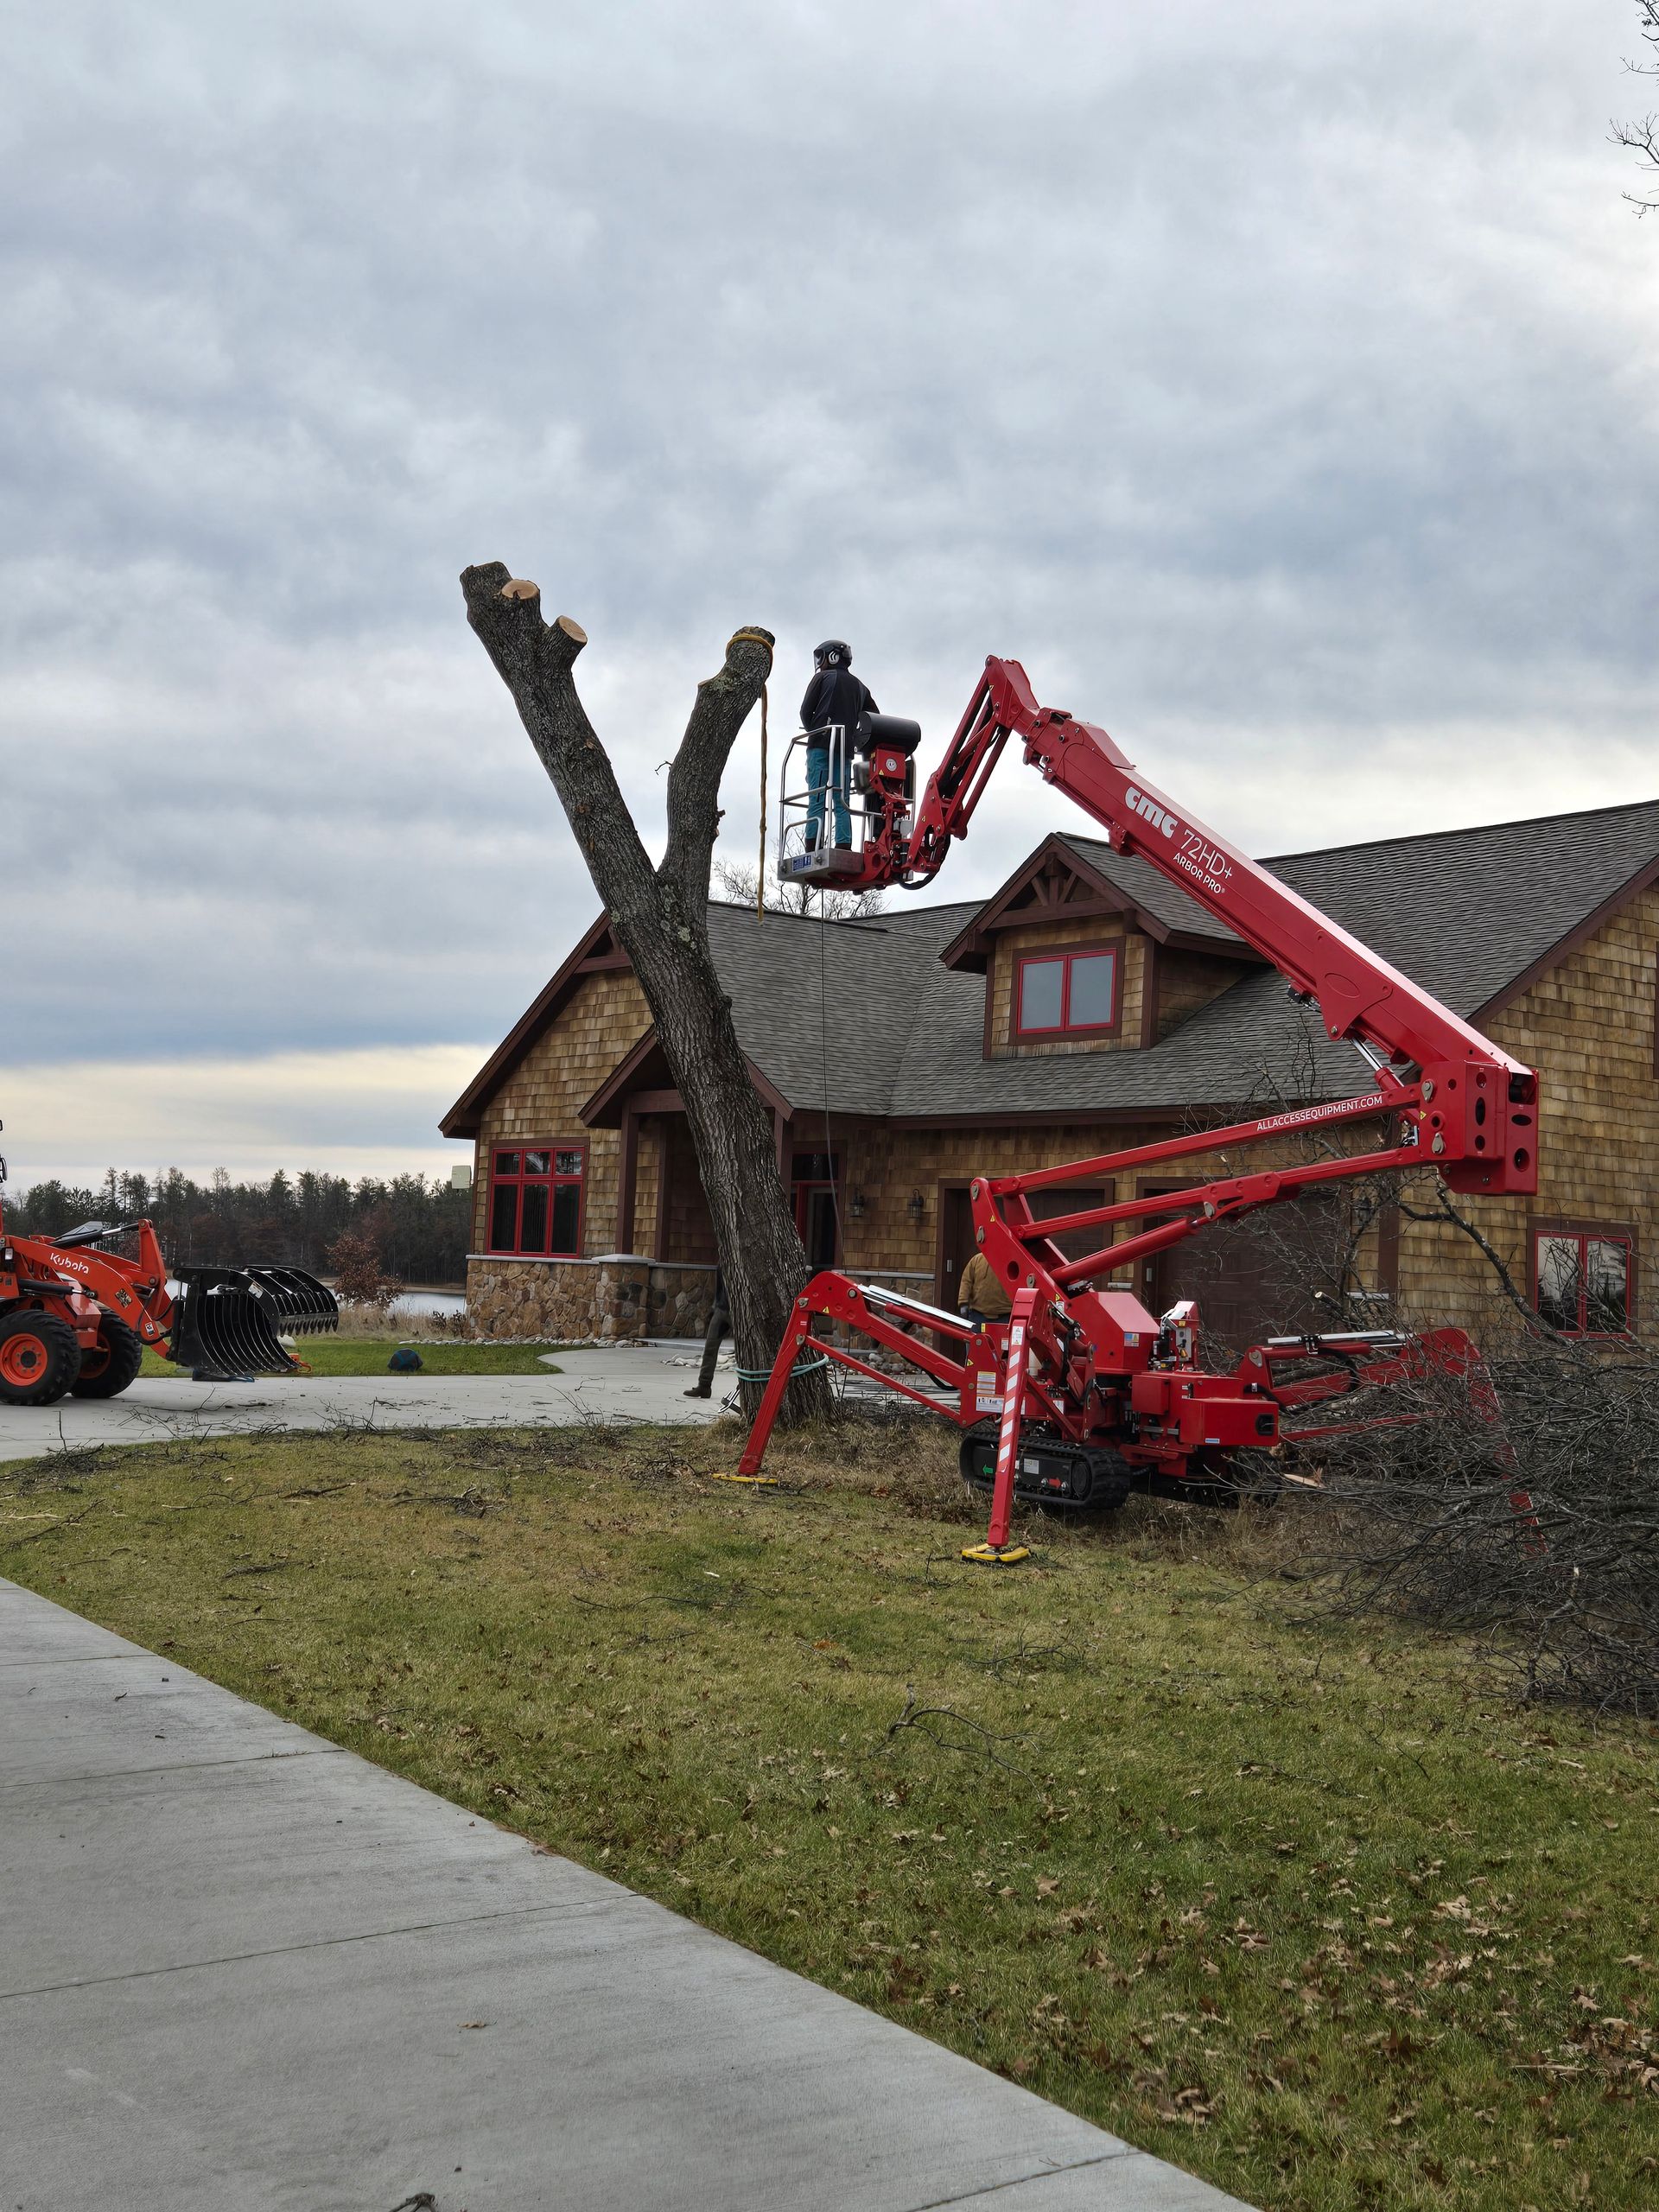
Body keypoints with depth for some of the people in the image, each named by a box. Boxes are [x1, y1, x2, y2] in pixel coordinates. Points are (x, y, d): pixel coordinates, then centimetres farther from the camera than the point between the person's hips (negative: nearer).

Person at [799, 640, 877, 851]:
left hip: (821, 746, -4)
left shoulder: (823, 677, 7)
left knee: (817, 799, -11)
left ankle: (812, 853, -20)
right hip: (846, 750, 4)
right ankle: (843, 851, -10)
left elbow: (806, 711, 1)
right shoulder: (859, 687, 22)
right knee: (842, 802, 2)